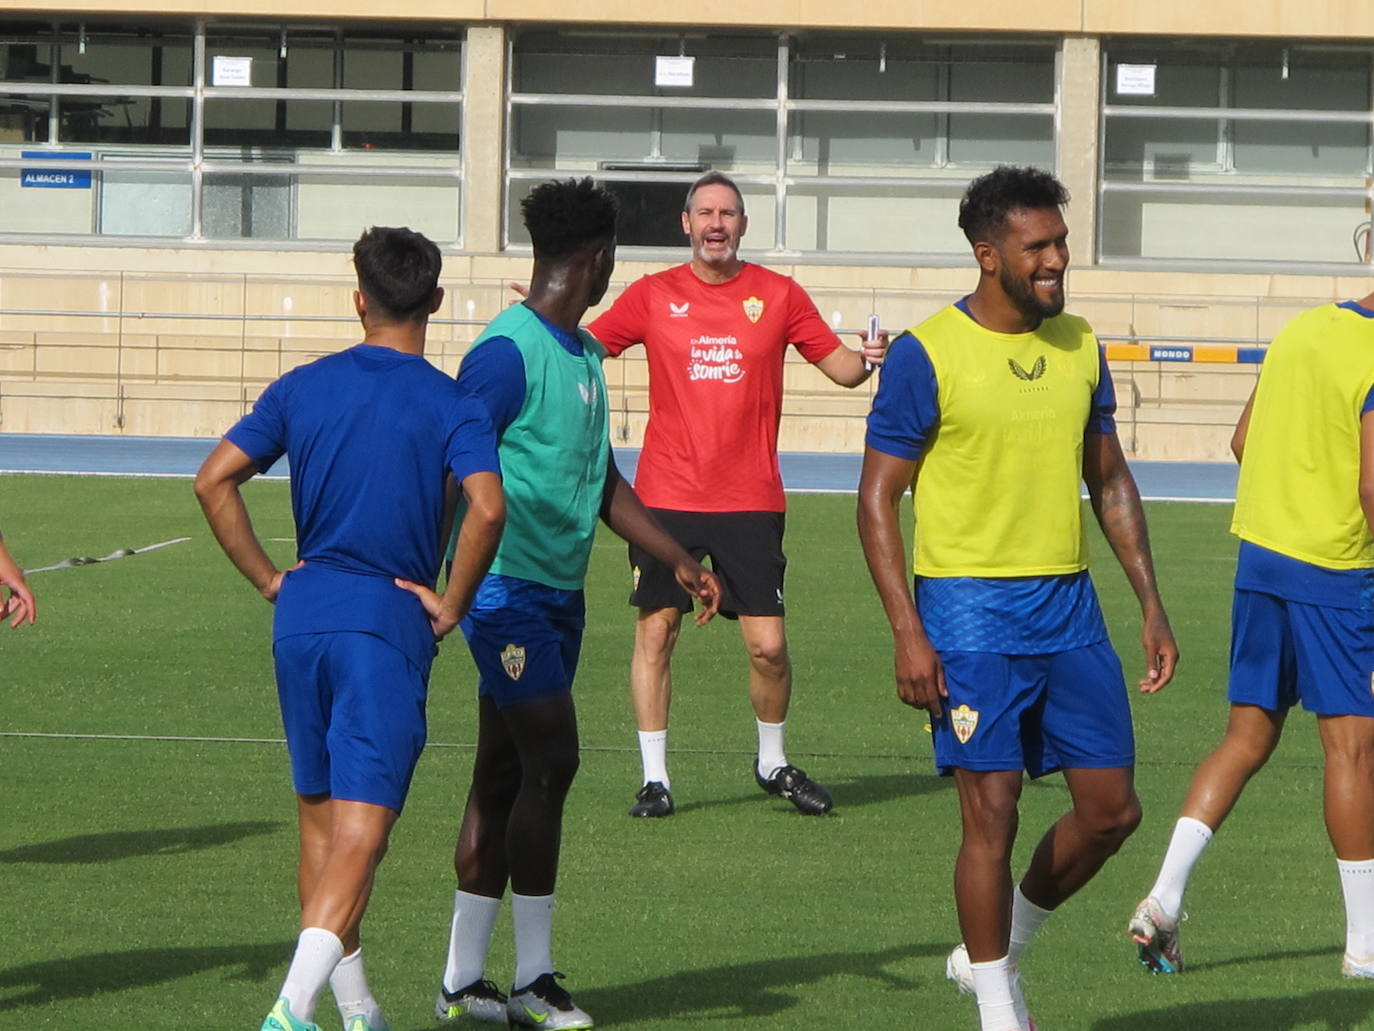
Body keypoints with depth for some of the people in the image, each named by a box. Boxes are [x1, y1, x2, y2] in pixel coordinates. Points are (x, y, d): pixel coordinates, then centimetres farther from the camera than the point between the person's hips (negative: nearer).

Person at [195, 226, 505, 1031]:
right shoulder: (452, 406, -5)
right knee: (362, 829, -6)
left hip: (303, 614, 4)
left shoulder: (303, 388, 6)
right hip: (389, 622, -4)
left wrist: (270, 579, 8)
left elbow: (215, 481, 1)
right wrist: (450, 606, -8)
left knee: (321, 817, 17)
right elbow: (486, 508, -20)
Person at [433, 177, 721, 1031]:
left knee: (504, 778, 9)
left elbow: (603, 482, 24)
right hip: (508, 587, -9)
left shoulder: (585, 354, 15)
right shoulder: (509, 352, -14)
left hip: (560, 593, 9)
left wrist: (680, 561, 21)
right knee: (550, 764, -11)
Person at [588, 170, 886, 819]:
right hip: (667, 497, 0)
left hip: (750, 501, 0)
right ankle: (655, 777, 10)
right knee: (655, 631, -1)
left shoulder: (778, 296, 5)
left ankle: (773, 762, 20)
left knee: (768, 646, -3)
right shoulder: (654, 296, 5)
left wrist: (867, 359, -13)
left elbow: (839, 366, 9)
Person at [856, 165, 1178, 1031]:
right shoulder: (926, 356, -9)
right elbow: (878, 498, -7)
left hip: (1069, 603, 6)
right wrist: (908, 632, -15)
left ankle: (998, 948, 26)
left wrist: (1152, 605, 12)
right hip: (971, 609, -6)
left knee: (1112, 808, 5)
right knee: (993, 813, -7)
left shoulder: (1079, 345, 8)